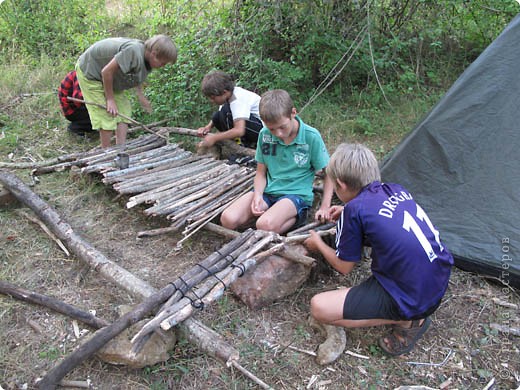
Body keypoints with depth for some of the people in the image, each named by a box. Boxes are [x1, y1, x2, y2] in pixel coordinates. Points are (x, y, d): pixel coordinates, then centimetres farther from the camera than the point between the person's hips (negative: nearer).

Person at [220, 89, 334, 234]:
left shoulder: (311, 137, -10)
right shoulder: (264, 134, 1)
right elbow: (261, 173, 8)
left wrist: (324, 208, -10)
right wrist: (257, 195, -12)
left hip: (297, 194, -4)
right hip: (268, 191, 5)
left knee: (265, 225, -33)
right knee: (228, 219, -18)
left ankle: (296, 216, -5)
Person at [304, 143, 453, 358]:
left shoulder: (355, 209, -15)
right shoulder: (398, 190, 5)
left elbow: (344, 267, -2)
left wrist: (318, 244, 15)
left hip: (411, 299, -8)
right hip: (440, 283, 8)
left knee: (319, 308, -9)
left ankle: (408, 321, -1)